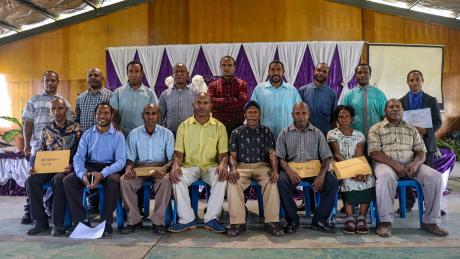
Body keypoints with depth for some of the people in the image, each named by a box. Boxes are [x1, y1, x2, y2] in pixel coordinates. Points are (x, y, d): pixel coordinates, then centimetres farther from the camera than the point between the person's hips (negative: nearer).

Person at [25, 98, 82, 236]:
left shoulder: (76, 129, 2)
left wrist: (72, 165, -20)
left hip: (67, 168, -4)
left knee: (58, 180, -35)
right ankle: (40, 221, -10)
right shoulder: (46, 131, 14)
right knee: (31, 180, -23)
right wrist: (34, 167, -3)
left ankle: (58, 223, -24)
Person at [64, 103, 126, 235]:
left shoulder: (118, 136, 1)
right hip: (89, 167, 3)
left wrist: (102, 174, -27)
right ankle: (81, 219, -12)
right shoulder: (87, 135, 10)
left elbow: (120, 161, -9)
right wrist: (82, 174, -23)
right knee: (68, 180, -22)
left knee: (114, 181, -35)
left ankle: (106, 221, -19)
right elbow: (78, 157, -1)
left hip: (109, 169, -3)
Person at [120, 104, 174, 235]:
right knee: (124, 180, -28)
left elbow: (172, 158, -2)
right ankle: (134, 220, -13)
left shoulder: (167, 134, 4)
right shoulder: (134, 134, 8)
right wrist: (129, 167, -16)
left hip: (160, 168, -2)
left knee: (165, 180, -35)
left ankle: (158, 221, -22)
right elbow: (130, 158, 8)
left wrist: (164, 168, -23)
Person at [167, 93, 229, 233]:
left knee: (222, 177, -31)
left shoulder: (219, 127, 2)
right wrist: (176, 165, -21)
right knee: (177, 178, -29)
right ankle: (187, 219, -16)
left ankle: (211, 218, -19)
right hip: (190, 166, 1)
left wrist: (223, 165, -24)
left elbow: (223, 153, 0)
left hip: (211, 166, 0)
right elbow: (179, 152, 2)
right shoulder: (184, 126, 4)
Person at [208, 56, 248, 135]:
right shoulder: (213, 85, 8)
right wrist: (232, 100, -11)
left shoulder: (242, 84, 5)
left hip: (237, 126, 0)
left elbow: (243, 102, -11)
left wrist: (219, 105, -9)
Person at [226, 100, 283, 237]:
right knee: (233, 183, -33)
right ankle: (238, 223, -28)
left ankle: (272, 222, -27)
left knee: (272, 182, -33)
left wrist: (274, 170, -17)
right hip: (242, 166, 0)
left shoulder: (266, 131, 12)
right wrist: (233, 169, -17)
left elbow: (272, 154, 3)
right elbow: (232, 155, 5)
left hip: (262, 166, 0)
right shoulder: (236, 132, 11)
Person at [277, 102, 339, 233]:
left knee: (333, 182, -24)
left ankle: (319, 220, -10)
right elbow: (280, 157, 0)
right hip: (292, 168, -1)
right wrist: (289, 171, -21)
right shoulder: (285, 133, 7)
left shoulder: (317, 133, 10)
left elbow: (326, 157, 4)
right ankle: (292, 220, -14)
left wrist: (322, 174, -16)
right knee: (282, 182, -33)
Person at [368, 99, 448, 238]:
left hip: (410, 164, 4)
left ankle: (430, 221, -10)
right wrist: (394, 165, -18)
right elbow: (374, 152, -4)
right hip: (386, 163, -4)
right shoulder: (376, 129, 8)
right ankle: (385, 221, -29)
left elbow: (421, 151, 13)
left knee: (435, 177, -22)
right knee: (386, 177, -38)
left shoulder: (412, 129, 20)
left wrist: (416, 163, -11)